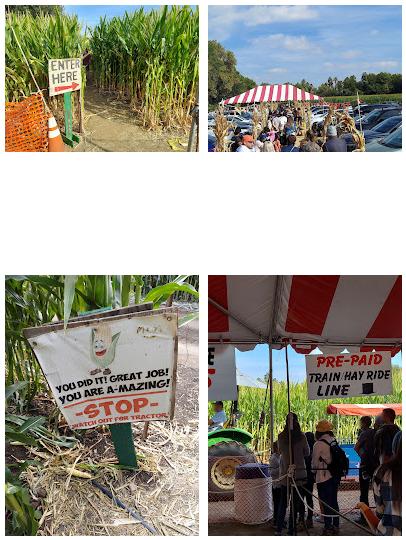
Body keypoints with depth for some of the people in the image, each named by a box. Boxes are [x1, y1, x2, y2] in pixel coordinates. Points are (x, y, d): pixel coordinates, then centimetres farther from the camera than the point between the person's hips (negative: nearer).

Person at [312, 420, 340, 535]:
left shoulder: (318, 444, -14)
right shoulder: (334, 442, 5)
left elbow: (314, 462, -7)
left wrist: (314, 469, 13)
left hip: (324, 478, -7)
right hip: (335, 476, 7)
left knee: (326, 503, -1)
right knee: (334, 501, 15)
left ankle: (328, 527, 1)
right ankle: (336, 525, 21)